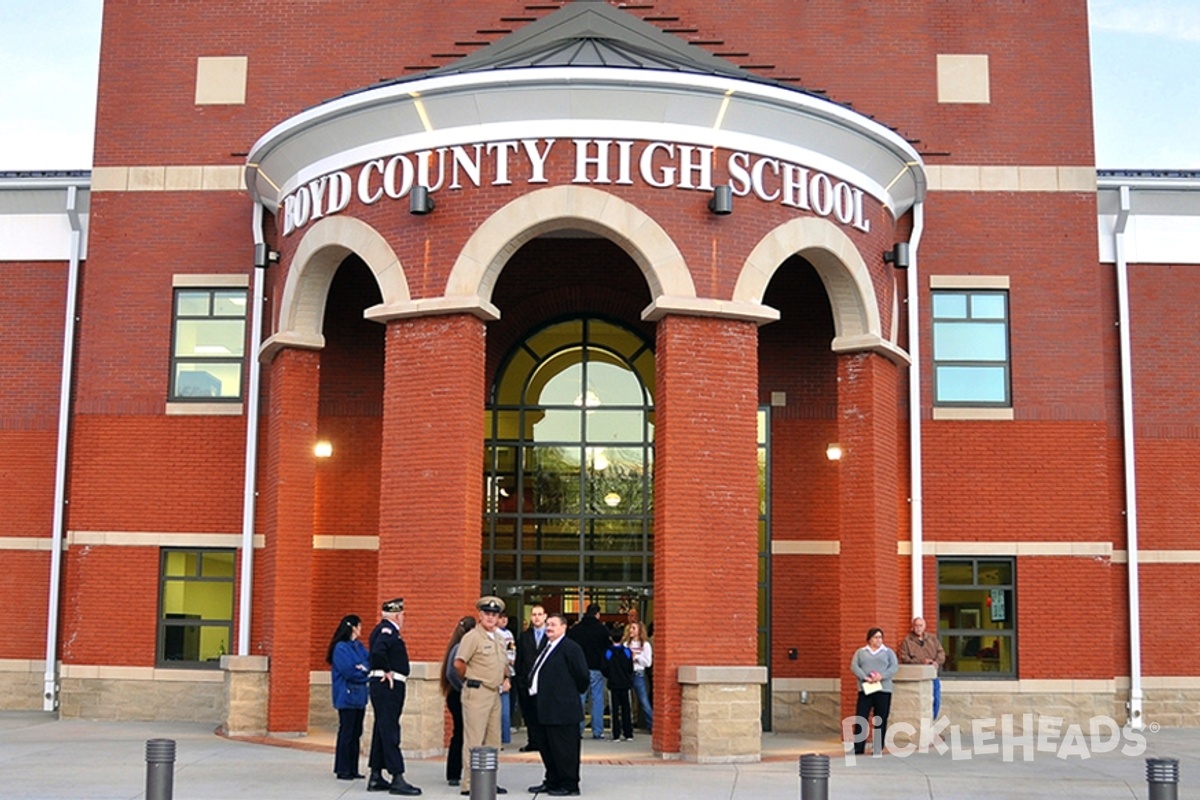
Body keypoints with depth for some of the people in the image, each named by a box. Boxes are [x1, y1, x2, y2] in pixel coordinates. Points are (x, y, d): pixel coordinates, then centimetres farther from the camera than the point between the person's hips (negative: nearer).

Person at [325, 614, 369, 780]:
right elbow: (349, 672, -16)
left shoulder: (359, 646, 14)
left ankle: (353, 769, 15)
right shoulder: (341, 648, -10)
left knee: (356, 733, 10)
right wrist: (367, 675, -5)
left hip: (359, 696, 8)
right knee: (346, 732, -3)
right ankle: (342, 770, 4)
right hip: (347, 696, -8)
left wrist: (364, 669, -12)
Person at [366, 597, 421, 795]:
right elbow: (378, 652, -30)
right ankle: (397, 778, -9)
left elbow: (377, 652, 21)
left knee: (382, 731, 13)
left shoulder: (384, 629, 17)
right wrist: (388, 671, -19)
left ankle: (376, 777, 17)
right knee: (390, 732, -9)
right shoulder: (387, 630, -14)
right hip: (388, 686, -11)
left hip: (387, 687, 11)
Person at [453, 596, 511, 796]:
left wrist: (505, 678, 11)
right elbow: (458, 663, -17)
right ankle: (469, 785, -4)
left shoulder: (497, 638, 15)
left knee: (493, 740, 12)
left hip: (495, 694, 9)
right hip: (477, 694, -9)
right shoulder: (472, 637, -11)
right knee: (474, 741, -7)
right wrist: (470, 680, -3)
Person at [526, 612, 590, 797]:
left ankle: (569, 786, 7)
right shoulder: (547, 648, 16)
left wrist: (574, 692, 1)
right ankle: (552, 781, 28)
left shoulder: (570, 648, -11)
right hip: (546, 708, 9)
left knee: (564, 748, -2)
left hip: (562, 708, -9)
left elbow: (583, 676, -11)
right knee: (547, 747, 16)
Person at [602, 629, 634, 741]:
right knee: (626, 709, 7)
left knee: (615, 710, 2)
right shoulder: (627, 652, -3)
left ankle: (616, 735, 0)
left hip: (613, 684, -1)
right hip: (626, 684, 1)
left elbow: (605, 670, -6)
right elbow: (631, 669, 2)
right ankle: (628, 734, 7)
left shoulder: (608, 653, -7)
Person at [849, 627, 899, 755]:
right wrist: (865, 677, -16)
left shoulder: (888, 652, 12)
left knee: (881, 720, 0)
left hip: (883, 690, 0)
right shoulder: (860, 652, 13)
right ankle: (858, 748, -3)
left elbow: (894, 667, -2)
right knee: (861, 718, -5)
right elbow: (854, 666, 1)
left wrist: (881, 676, -17)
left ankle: (878, 748, 7)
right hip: (865, 690, 0)